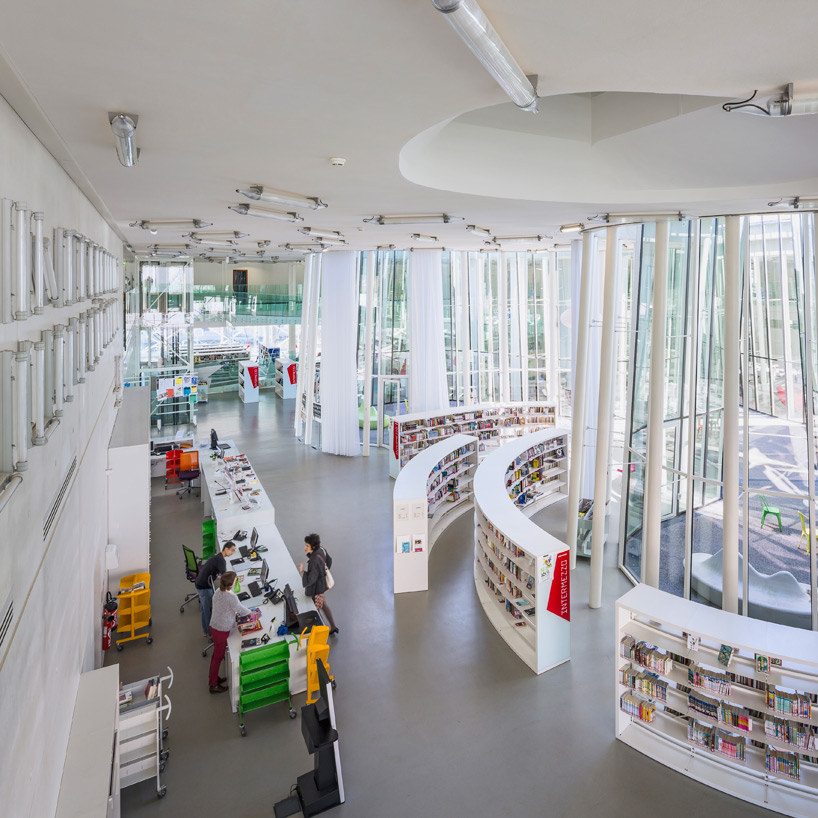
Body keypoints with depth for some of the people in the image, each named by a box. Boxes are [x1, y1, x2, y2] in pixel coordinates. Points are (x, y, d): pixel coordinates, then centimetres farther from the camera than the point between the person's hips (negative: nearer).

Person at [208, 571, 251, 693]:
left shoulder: (218, 592, -4)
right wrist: (250, 611, 2)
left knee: (216, 654, 24)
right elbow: (242, 610, -18)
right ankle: (213, 685, 22)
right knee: (218, 657, 8)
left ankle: (213, 677, 41)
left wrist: (233, 613, 9)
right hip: (222, 631, -8)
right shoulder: (231, 597, -30)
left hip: (214, 627, 8)